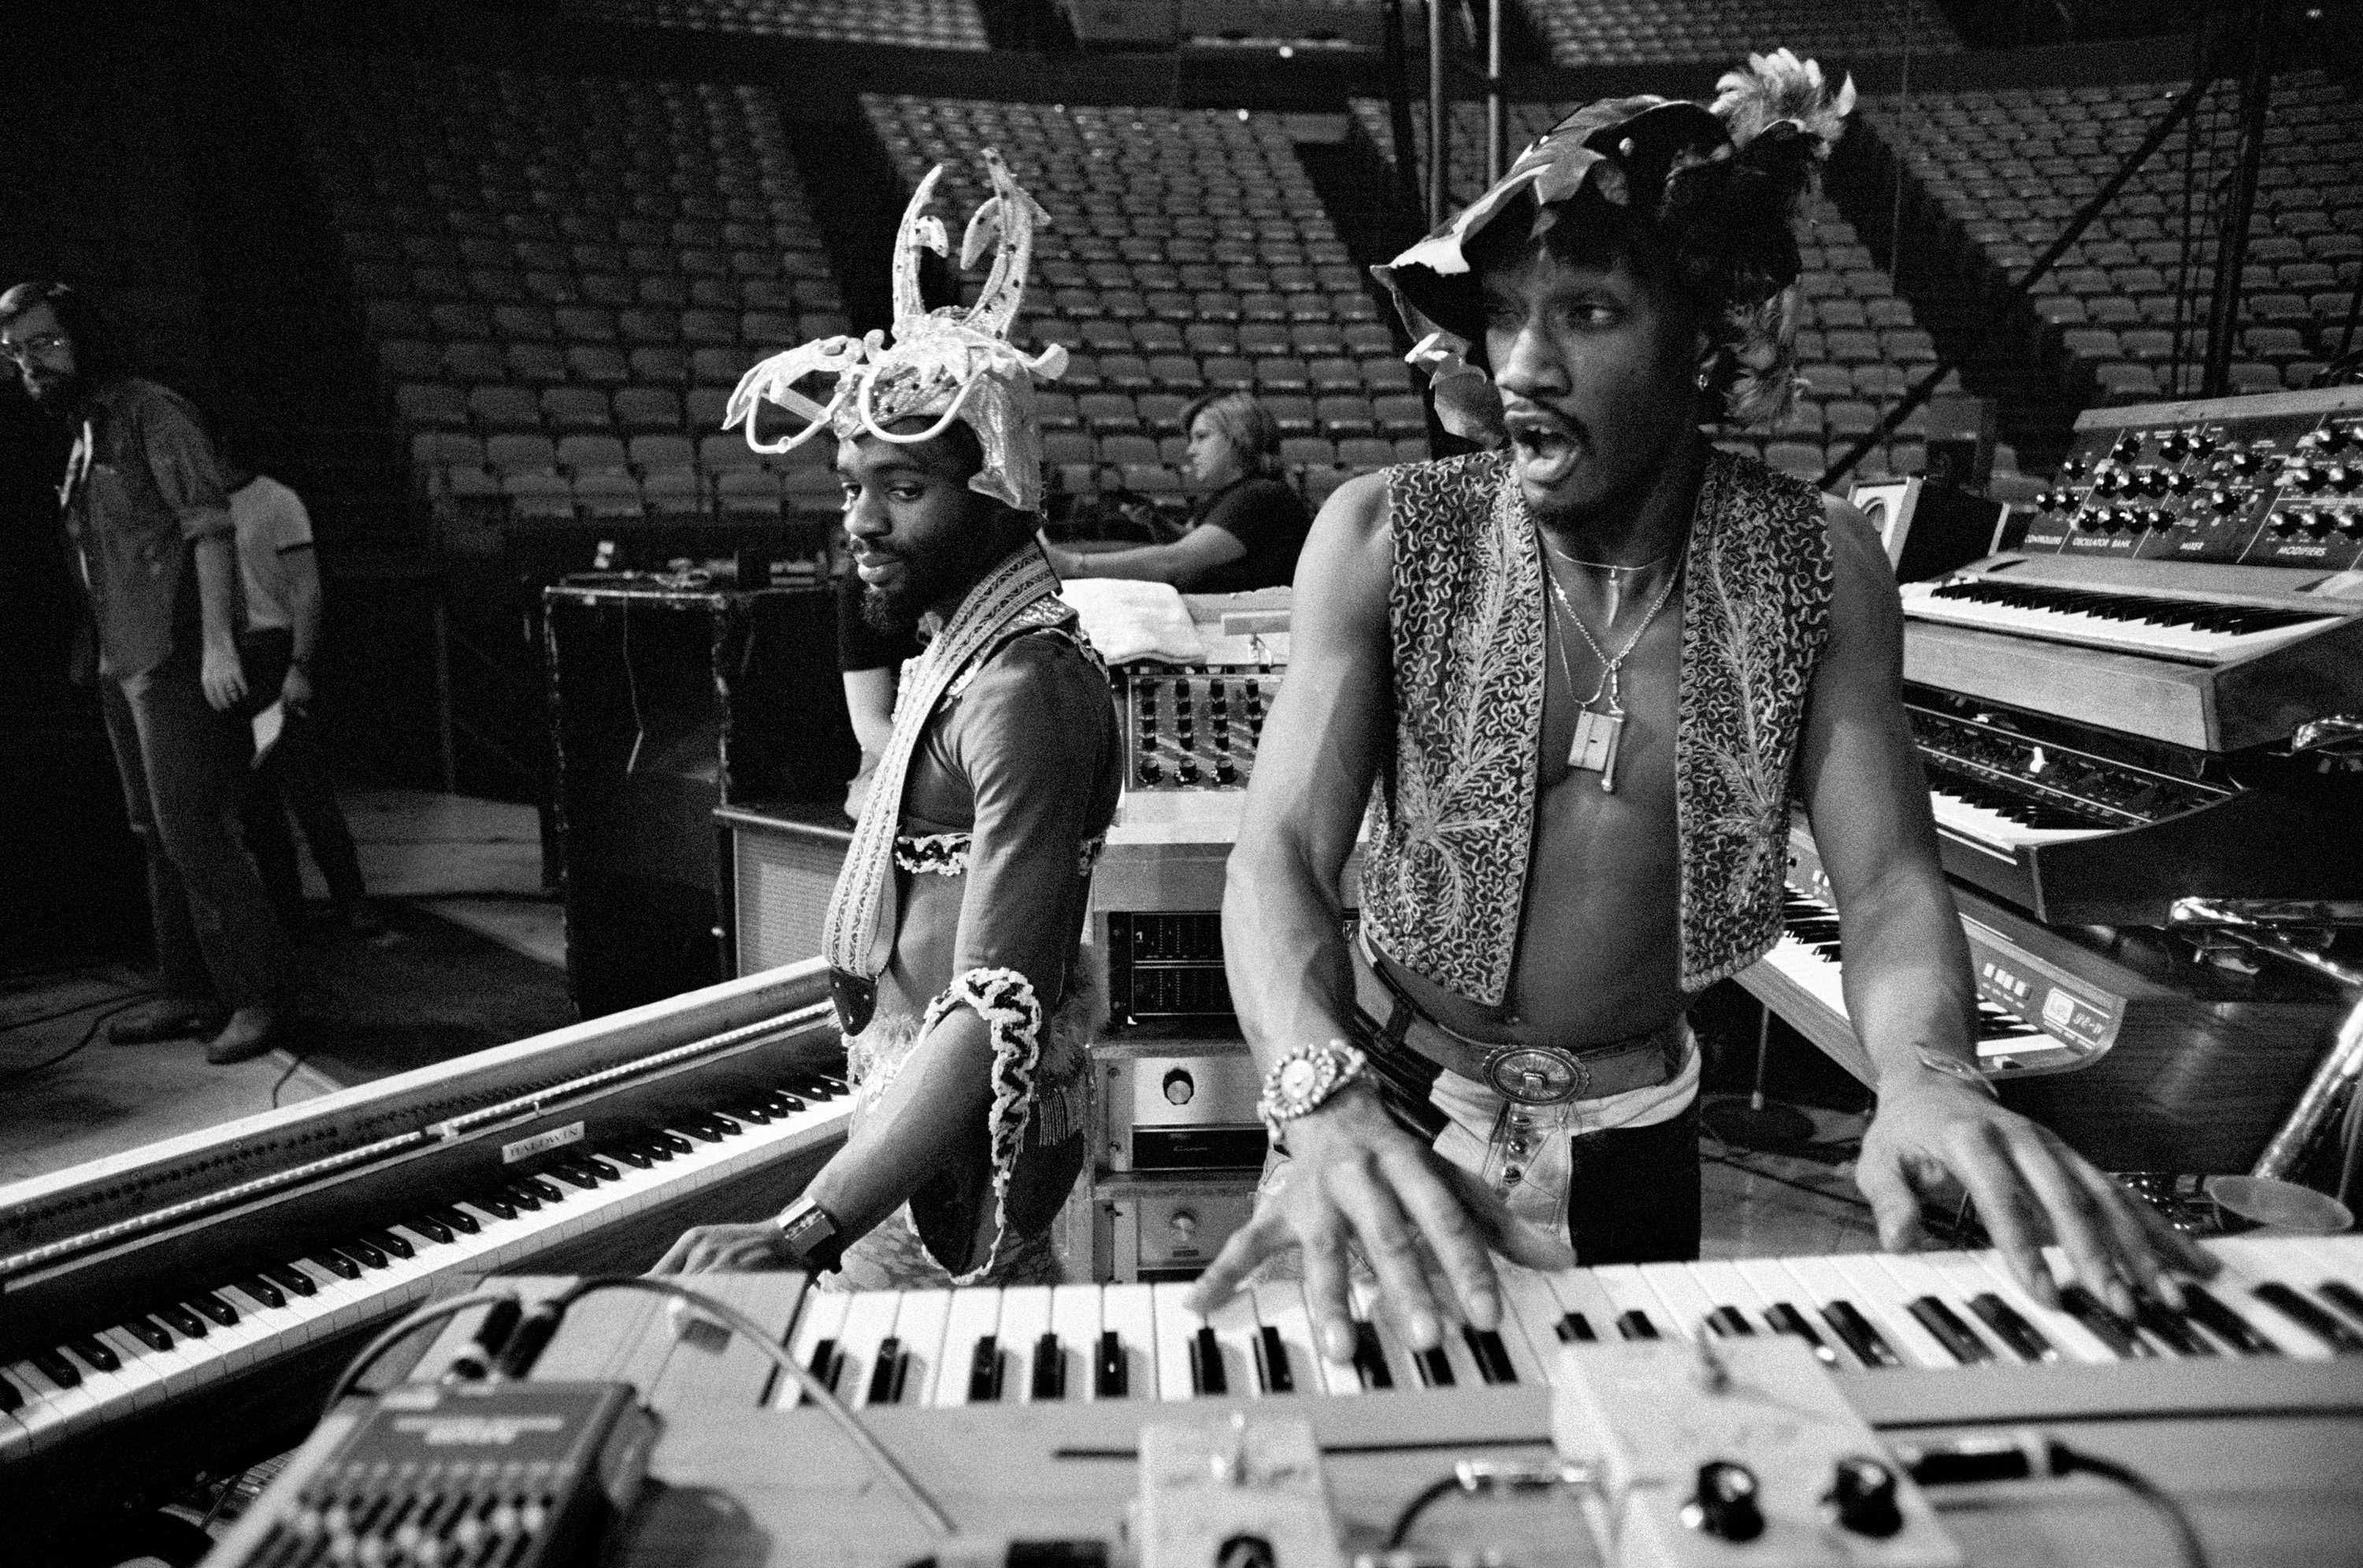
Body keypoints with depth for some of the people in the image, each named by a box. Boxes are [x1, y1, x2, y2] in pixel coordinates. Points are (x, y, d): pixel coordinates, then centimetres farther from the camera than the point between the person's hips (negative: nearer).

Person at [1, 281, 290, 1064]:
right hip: (122, 667, 9)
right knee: (157, 836, 11)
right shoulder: (84, 435, 18)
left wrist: (217, 640, -24)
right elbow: (110, 556, 18)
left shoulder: (153, 413, -7)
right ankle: (188, 994, 18)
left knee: (192, 831, -11)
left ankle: (257, 996, -4)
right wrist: (98, 658, 14)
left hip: (175, 661, -9)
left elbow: (209, 526, -16)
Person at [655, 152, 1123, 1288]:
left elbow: (1001, 1011, -34)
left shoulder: (1022, 691, -25)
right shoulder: (960, 651, 8)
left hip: (954, 1152, -9)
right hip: (909, 1105, 9)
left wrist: (808, 1233, -42)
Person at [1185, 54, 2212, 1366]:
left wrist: (1927, 1073, -33)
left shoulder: (1816, 566, -9)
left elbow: (1886, 880, -11)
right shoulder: (1385, 540, -16)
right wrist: (1325, 1100, -42)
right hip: (1403, 1115, -1)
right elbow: (1281, 855, -23)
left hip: (1639, 1146, 2)